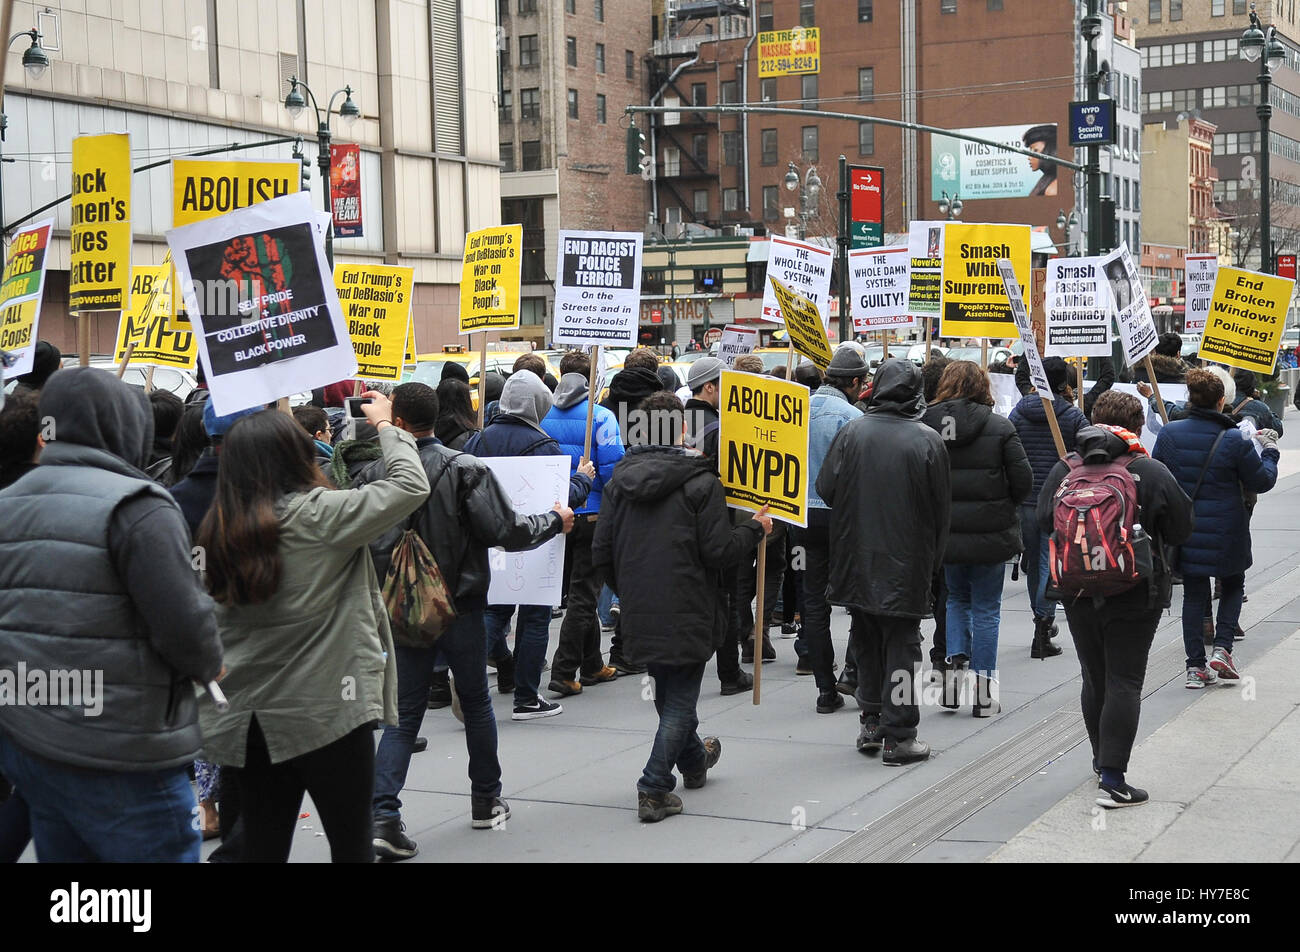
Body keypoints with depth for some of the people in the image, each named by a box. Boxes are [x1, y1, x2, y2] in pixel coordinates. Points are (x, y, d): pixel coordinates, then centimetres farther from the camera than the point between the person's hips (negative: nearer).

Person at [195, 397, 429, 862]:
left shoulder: (218, 530, 3)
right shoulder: (318, 515, -15)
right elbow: (412, 485, -10)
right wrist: (385, 425, 4)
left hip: (248, 717, 6)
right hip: (325, 710, -6)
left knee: (262, 846, 12)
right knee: (352, 846, 7)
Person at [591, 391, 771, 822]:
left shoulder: (619, 481, 2)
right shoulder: (700, 482, -13)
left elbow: (601, 555, 4)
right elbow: (718, 552, -15)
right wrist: (754, 528, 3)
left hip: (640, 614, 6)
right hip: (686, 615, -5)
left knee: (668, 693, 23)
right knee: (679, 700, 4)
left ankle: (693, 761, 45)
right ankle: (654, 790, -4)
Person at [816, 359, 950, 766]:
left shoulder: (852, 432, -6)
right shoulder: (927, 440, -10)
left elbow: (826, 488, -3)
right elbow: (940, 507, -3)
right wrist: (933, 558, 10)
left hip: (857, 560, 2)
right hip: (907, 564, -2)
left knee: (867, 641, 17)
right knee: (902, 645, 5)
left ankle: (872, 723, 25)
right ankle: (898, 736, 5)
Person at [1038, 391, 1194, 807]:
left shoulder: (1065, 469, -4)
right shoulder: (1152, 473, -11)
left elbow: (1044, 520, 6)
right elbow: (1181, 529, -2)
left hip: (1078, 593, 4)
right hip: (1134, 596, -3)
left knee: (1094, 679, 17)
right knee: (1124, 683, -1)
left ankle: (1102, 762, 32)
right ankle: (1112, 779, -6)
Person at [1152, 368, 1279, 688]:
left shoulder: (1169, 433, -6)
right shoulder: (1234, 441, -15)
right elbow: (1262, 481, -3)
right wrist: (1269, 451, 13)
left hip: (1182, 530, 3)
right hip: (1225, 533, -2)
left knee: (1194, 594, 11)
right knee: (1233, 586, 20)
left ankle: (1195, 666, 10)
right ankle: (1222, 649, 6)